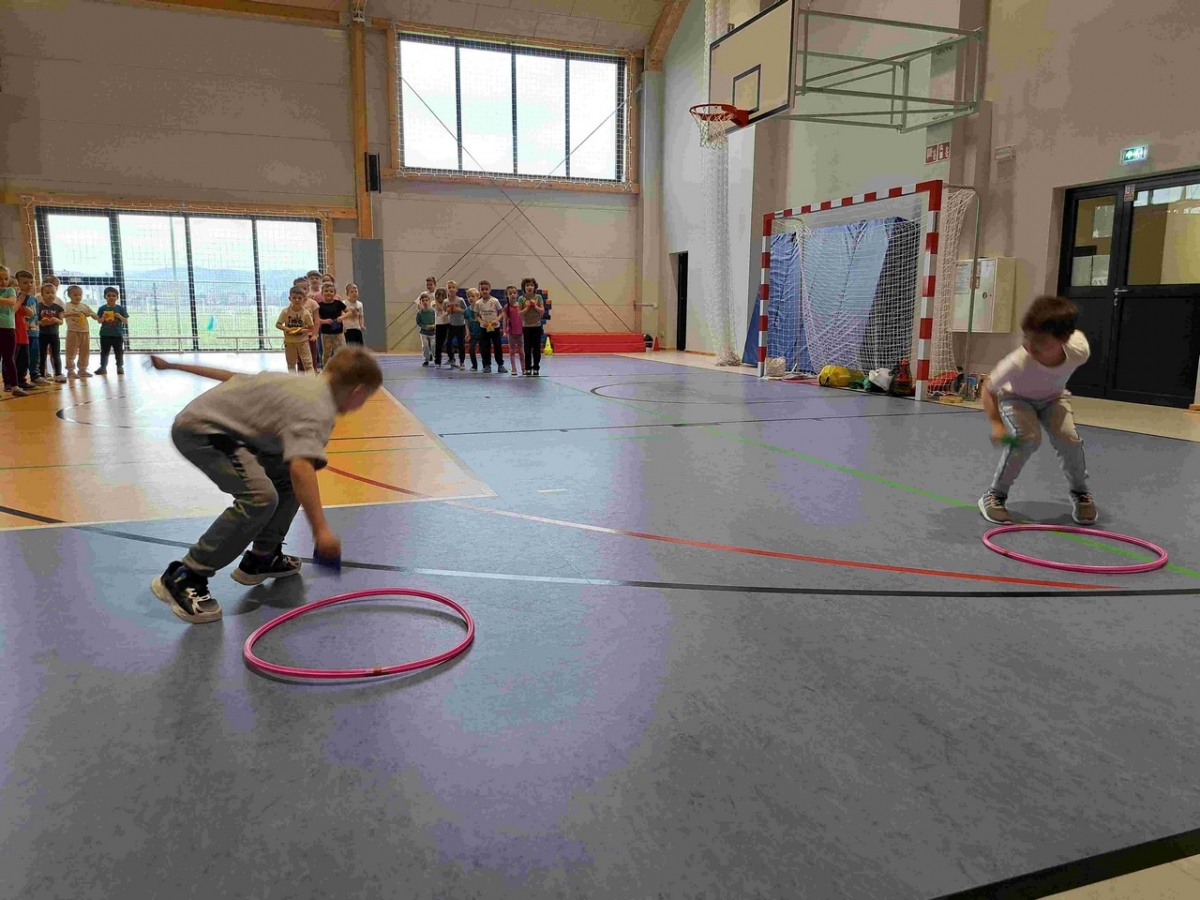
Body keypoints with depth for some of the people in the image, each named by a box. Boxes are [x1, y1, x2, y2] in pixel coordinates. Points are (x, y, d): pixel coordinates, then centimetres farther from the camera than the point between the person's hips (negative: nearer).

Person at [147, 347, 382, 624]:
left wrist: (173, 365, 27)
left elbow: (234, 377, 17)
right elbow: (302, 469, -39)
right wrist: (321, 530, -42)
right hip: (200, 429, -10)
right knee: (260, 495, -26)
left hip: (214, 423, 10)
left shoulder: (304, 383, 8)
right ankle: (181, 578, -17)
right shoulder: (317, 409, -21)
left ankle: (260, 558, 22)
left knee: (287, 477, 14)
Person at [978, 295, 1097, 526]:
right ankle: (995, 496, -10)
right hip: (1015, 397, -3)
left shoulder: (1079, 350, -32)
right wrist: (996, 423, -39)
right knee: (1027, 437, -28)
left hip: (1053, 397, 3)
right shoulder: (1017, 362, -42)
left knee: (1068, 438, -19)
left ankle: (1080, 493, 11)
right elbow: (988, 390, -25)